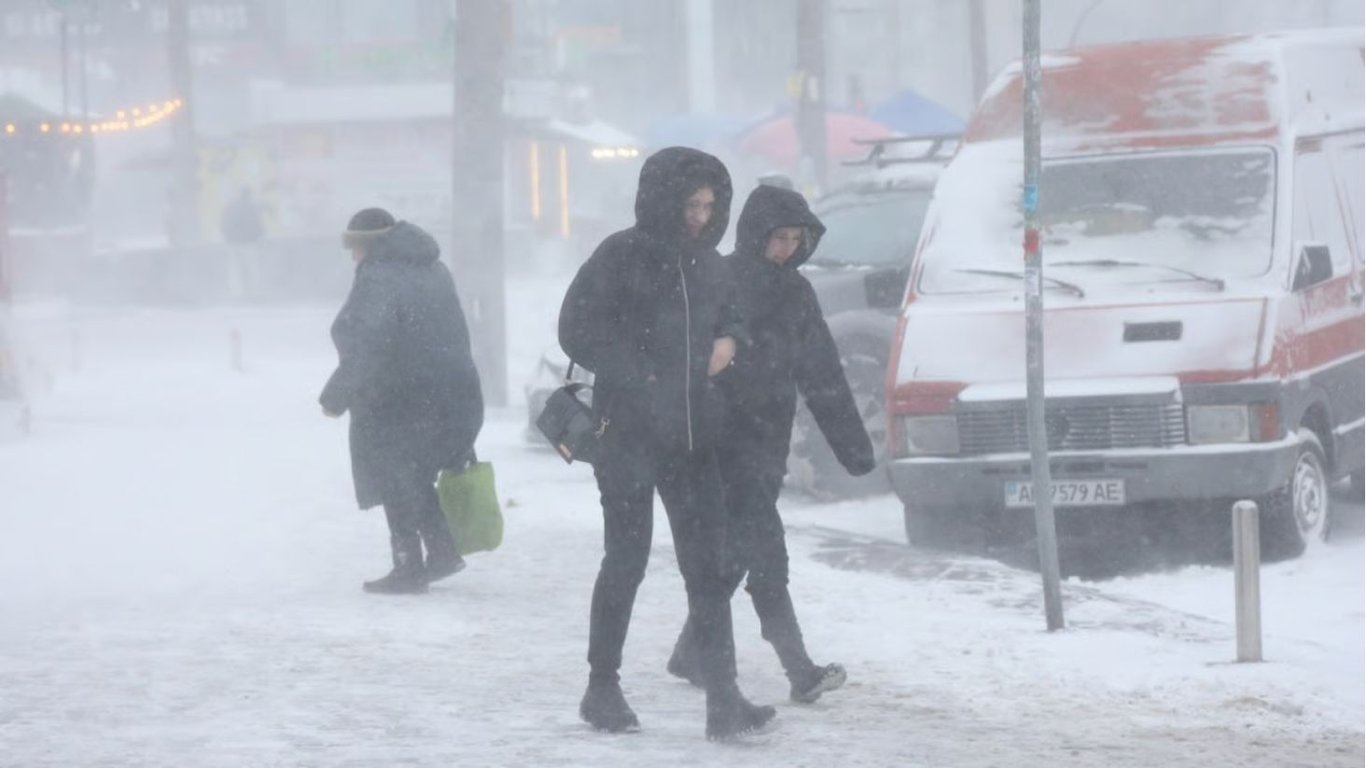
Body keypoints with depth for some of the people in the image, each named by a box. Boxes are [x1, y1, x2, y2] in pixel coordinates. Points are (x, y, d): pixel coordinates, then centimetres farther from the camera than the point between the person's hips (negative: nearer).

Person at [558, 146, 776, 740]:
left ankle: (723, 699, -6)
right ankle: (602, 689, 17)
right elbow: (577, 330, -9)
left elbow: (727, 309, 25)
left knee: (707, 564, -2)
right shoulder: (621, 256, -8)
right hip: (630, 432, -5)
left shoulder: (707, 262, 10)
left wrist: (728, 337, 2)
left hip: (693, 437, 5)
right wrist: (636, 378, -15)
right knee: (626, 559, 3)